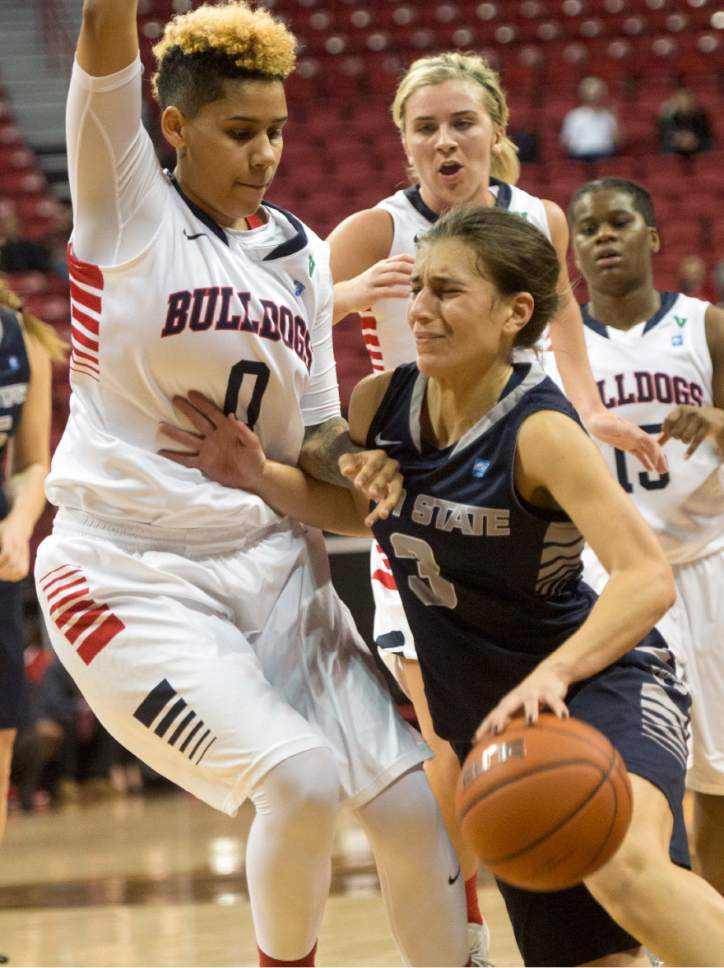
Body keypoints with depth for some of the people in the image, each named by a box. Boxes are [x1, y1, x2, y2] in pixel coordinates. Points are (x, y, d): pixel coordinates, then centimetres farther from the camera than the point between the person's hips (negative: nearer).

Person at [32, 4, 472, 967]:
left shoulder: (300, 253, 9)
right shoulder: (124, 199, -4)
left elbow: (315, 428, 13)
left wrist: (356, 465, -9)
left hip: (274, 562, 5)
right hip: (132, 578, -5)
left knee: (411, 800, -5)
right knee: (302, 780, -21)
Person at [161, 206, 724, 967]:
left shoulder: (539, 431, -21)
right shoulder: (381, 403, -3)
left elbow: (647, 578, -30)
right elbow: (354, 509, 20)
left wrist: (553, 674, -45)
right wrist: (259, 476, 2)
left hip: (602, 681, -6)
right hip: (485, 709, 7)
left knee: (622, 864, -38)